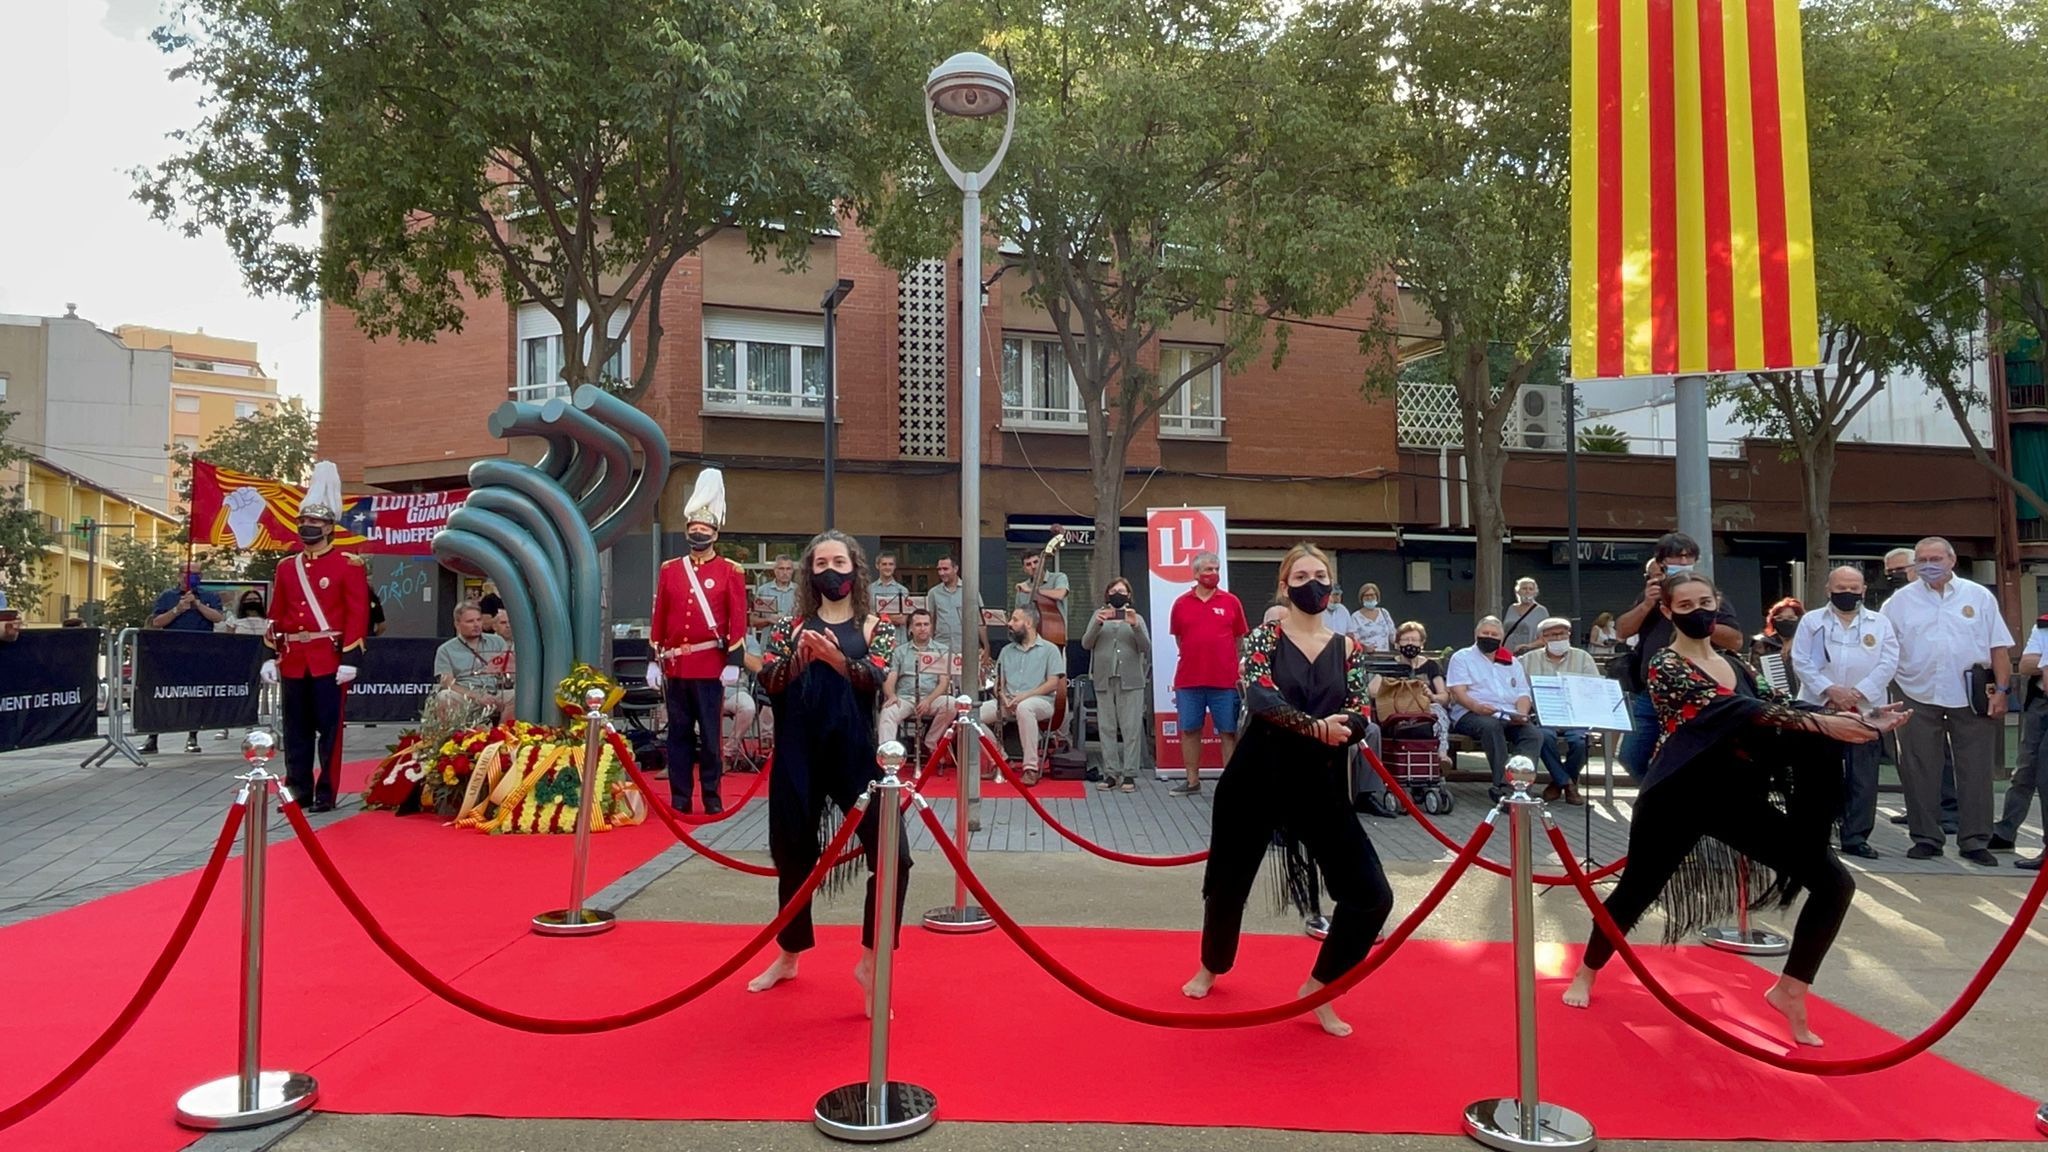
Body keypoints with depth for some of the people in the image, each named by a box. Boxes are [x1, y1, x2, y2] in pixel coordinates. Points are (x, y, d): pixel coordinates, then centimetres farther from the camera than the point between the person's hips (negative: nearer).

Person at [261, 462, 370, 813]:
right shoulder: (286, 567, 13)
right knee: (296, 729, 10)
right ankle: (298, 790, 19)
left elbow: (358, 614, -7)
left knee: (329, 727, -1)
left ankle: (326, 793, 5)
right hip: (293, 660, 5)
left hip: (328, 659, -5)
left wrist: (349, 659, -12)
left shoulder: (348, 565, -2)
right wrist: (271, 656, 9)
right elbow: (276, 615, 16)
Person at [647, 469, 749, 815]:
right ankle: (679, 799, 14)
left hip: (711, 667, -3)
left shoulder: (730, 572, 1)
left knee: (710, 734, 2)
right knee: (678, 734, 7)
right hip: (676, 666, 3)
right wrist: (654, 661, 6)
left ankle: (712, 797, 11)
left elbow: (738, 620, -3)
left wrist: (734, 662, -9)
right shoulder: (670, 570, 9)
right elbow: (659, 618, 10)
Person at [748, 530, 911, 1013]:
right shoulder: (791, 625, 10)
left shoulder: (876, 626, 6)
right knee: (793, 855, 12)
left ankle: (871, 963, 4)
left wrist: (837, 659, -32)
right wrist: (798, 657, -25)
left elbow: (876, 678, -12)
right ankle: (788, 956, 35)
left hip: (855, 751, -1)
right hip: (798, 752, 2)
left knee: (893, 854, -13)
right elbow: (767, 681, -5)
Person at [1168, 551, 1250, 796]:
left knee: (1229, 732, 2)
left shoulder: (1231, 602, 2)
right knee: (1189, 730, 7)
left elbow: (1240, 639, 9)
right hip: (1188, 680, 1)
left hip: (1225, 680, -1)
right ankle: (1192, 781, 17)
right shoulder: (1181, 604, 4)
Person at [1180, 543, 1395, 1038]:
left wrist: (1342, 727, -24)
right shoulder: (1264, 638, -4)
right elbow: (1258, 697, -21)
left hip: (1320, 783, 2)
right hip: (1258, 777, -2)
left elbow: (1360, 715, -2)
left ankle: (1318, 990, 14)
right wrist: (1317, 726, -32)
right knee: (1228, 880, 11)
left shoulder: (1348, 648, 6)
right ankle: (1211, 967, 42)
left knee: (1371, 894, -7)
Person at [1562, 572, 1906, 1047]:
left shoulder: (1735, 665, 13)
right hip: (1679, 799, -6)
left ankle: (1789, 991, 9)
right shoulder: (1666, 667, -11)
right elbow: (1738, 712, -24)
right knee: (1636, 892, 4)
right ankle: (1586, 974, 31)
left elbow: (1772, 709, 6)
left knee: (1835, 883, -3)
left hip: (1737, 798, 6)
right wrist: (1825, 724, -32)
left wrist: (1856, 722, -8)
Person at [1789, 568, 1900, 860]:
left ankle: (1856, 836, 9)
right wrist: (1829, 690, -13)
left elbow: (1888, 663, 1)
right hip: (1819, 708, -1)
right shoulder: (1811, 621, 8)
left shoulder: (1880, 623, 11)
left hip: (1864, 709, 1)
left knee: (1863, 777, 2)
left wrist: (1859, 692, -11)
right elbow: (1801, 661, 0)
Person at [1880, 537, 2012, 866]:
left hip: (1971, 698, 0)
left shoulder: (1979, 596, 7)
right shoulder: (1900, 601, 6)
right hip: (1917, 697, 0)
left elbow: (1999, 647, 5)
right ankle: (1926, 838, 14)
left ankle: (1975, 841, 12)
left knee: (1975, 771, 3)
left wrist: (2002, 690, -2)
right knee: (1919, 773, 4)